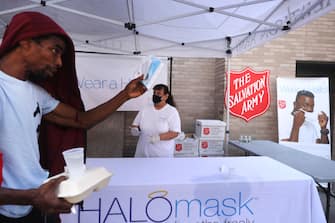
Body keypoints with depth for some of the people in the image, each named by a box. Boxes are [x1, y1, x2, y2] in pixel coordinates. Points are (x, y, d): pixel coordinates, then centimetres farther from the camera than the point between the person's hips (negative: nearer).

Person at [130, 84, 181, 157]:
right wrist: (135, 129, -14)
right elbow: (135, 125, 10)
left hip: (162, 154, -4)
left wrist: (159, 137, -27)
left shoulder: (172, 111, -6)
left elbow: (175, 133, -12)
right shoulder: (145, 110, 6)